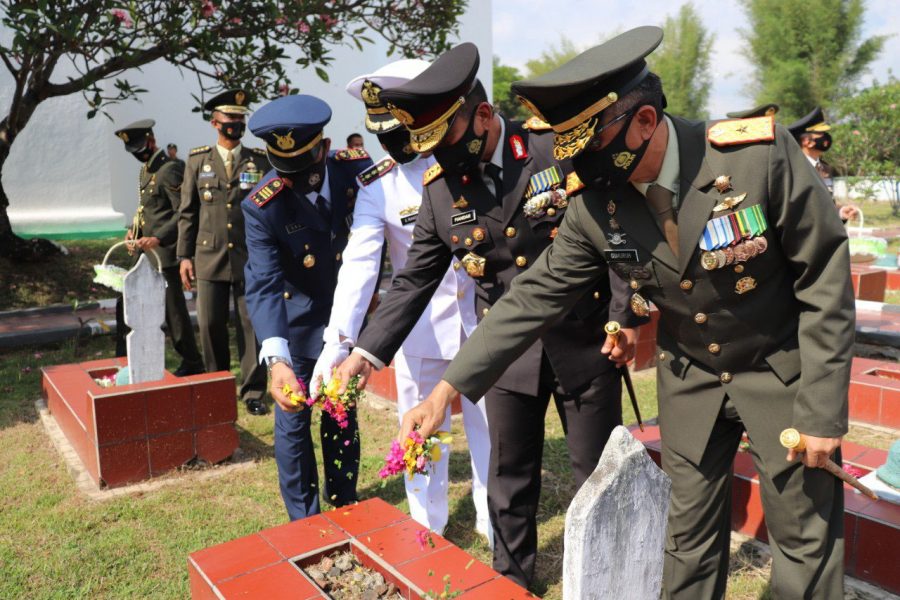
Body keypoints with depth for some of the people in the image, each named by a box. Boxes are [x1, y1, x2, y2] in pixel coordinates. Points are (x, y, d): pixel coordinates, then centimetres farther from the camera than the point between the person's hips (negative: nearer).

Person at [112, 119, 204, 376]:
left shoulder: (169, 170, -13)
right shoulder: (145, 171, 16)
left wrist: (158, 239, -26)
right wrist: (133, 230, 8)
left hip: (164, 254, -9)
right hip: (146, 254, 10)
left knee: (173, 309, -1)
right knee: (126, 304, 13)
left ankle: (192, 363, 12)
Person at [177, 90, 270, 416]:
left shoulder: (260, 161, 5)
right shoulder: (197, 160, 8)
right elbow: (187, 212, 8)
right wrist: (184, 255, 3)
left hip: (251, 258, -1)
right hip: (209, 257, 1)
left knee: (251, 324, 2)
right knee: (210, 325, 7)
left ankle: (253, 391, 13)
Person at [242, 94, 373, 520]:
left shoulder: (357, 168, -17)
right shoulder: (262, 206, -25)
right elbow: (263, 285, -34)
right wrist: (276, 359, -47)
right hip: (297, 321, -3)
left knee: (343, 415, 16)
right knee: (293, 420, 3)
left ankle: (344, 505, 34)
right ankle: (304, 520, 23)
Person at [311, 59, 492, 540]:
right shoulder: (377, 186, -7)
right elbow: (359, 262, -17)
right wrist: (338, 341, -26)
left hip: (481, 315, 1)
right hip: (420, 325, 0)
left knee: (490, 424, 10)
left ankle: (496, 523, 32)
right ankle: (428, 530, 29)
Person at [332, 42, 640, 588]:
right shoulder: (441, 189, -3)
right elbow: (414, 281, 1)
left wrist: (623, 316, -14)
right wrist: (366, 352, -6)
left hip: (584, 342, -2)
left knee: (600, 475, 14)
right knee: (509, 481, 13)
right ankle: (512, 580, 37)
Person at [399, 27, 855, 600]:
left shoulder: (762, 154, -25)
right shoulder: (595, 206, -14)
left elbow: (825, 279, -17)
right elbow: (536, 296, -10)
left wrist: (822, 411, -16)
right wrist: (447, 389, -14)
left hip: (782, 372, -2)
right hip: (690, 380, 3)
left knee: (808, 540, 10)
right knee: (690, 540, 15)